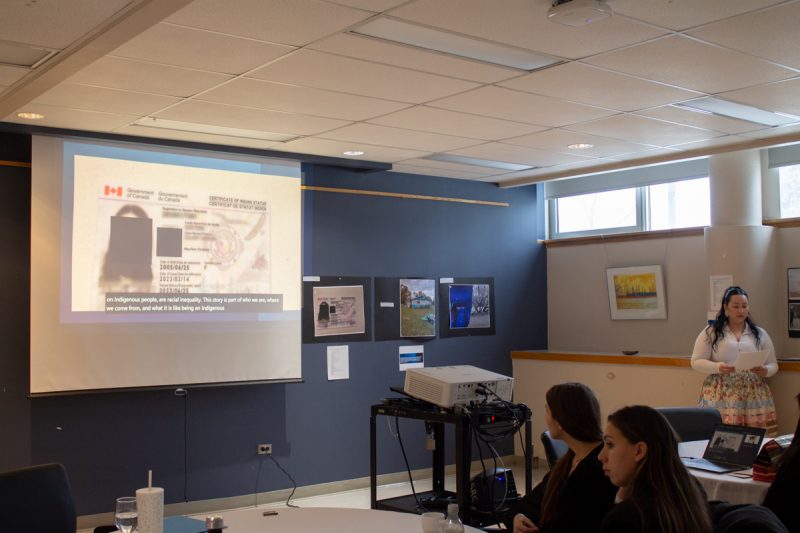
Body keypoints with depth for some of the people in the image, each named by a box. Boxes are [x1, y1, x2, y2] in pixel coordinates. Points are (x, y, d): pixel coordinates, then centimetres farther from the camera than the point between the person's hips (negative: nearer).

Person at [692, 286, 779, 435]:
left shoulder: (759, 334, 12)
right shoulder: (711, 332, 4)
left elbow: (773, 365, 15)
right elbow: (696, 362, 2)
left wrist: (765, 371, -8)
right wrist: (718, 368, -16)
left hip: (754, 396, 3)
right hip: (721, 396, -2)